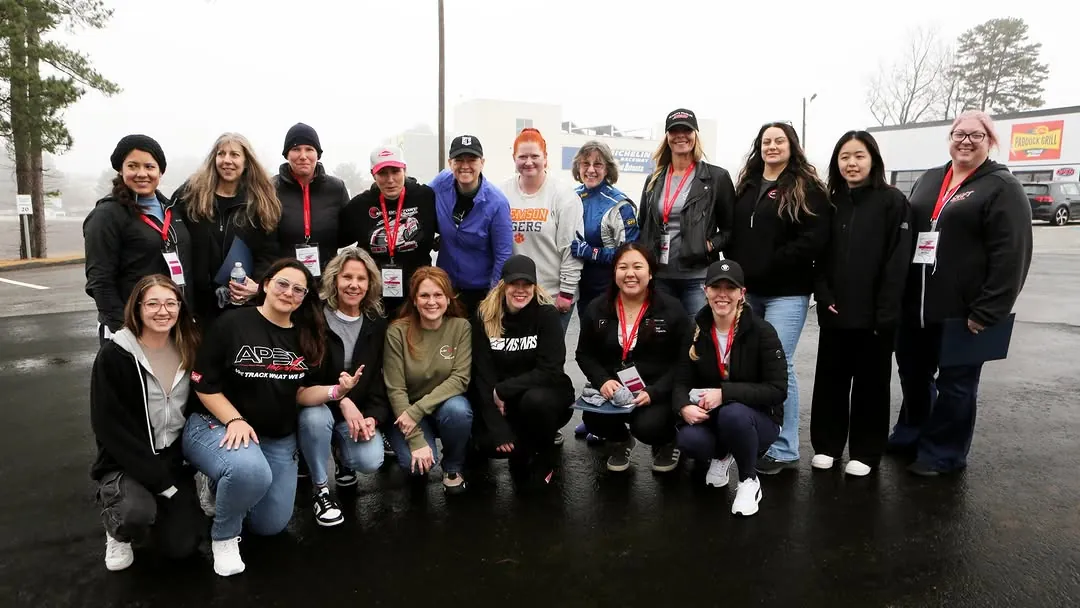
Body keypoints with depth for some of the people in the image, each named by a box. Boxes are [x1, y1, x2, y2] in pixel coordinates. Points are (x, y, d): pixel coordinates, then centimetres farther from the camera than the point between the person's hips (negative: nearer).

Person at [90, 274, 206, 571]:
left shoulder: (189, 351, 0)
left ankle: (154, 508, 24)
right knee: (137, 511, -34)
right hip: (126, 463, -3)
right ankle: (117, 531, 4)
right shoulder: (114, 356, -14)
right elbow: (111, 428, -17)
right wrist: (161, 482, -22)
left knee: (182, 546, -9)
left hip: (176, 459, 4)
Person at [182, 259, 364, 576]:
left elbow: (301, 393, 3)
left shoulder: (305, 336, 2)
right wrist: (235, 420, -24)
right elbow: (204, 384, -11)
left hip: (279, 439, 6)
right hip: (218, 426, -5)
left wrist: (335, 390, -17)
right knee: (251, 470, -39)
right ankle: (224, 536, -7)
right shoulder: (232, 323, -14)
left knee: (271, 525, 8)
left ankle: (227, 486, 38)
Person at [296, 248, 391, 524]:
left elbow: (379, 378, 1)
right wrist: (341, 400, -28)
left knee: (371, 461, -23)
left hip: (359, 410, 2)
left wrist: (374, 416, -15)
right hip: (318, 404, -2)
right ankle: (320, 489, -11)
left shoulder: (377, 324, 1)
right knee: (315, 417, -38)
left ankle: (343, 453, 18)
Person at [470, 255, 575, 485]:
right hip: (504, 402, 2)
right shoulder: (485, 317, -7)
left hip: (545, 394, -1)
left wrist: (503, 390, -20)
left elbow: (550, 371, -20)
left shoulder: (547, 314, -14)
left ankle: (544, 456, -4)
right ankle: (521, 448, 10)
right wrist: (498, 427, -19)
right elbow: (482, 374, -11)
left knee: (535, 400, -35)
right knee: (485, 440, -26)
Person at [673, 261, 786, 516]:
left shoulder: (762, 331, -15)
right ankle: (721, 455, 10)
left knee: (732, 413, -38)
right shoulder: (695, 330, -4)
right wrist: (684, 406, -25)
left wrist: (724, 393, -28)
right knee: (689, 439, -30)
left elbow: (778, 390, -19)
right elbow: (682, 381, -2)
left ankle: (750, 480, -8)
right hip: (709, 416, 3)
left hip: (758, 418, -3)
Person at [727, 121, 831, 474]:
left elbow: (815, 239, -13)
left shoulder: (806, 187, -3)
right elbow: (733, 233, 18)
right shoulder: (747, 185, 16)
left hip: (786, 292, -6)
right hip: (747, 290, 6)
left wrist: (768, 266, -14)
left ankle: (784, 450, 4)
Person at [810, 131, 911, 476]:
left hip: (874, 313, -4)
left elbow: (898, 261, -9)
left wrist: (886, 311, -15)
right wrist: (824, 296, -6)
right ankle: (826, 445, 24)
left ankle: (865, 452, 19)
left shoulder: (893, 201, -3)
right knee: (830, 379, 10)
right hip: (834, 312, 4)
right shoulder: (829, 202, 9)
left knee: (871, 382, 7)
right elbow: (818, 255, 8)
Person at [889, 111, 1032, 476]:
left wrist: (988, 311, -19)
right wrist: (897, 293, 11)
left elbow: (1011, 255, -13)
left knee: (955, 384, 8)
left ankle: (942, 453, 20)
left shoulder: (1002, 187, -6)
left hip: (962, 310, -6)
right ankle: (910, 435, 36)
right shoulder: (929, 180, 14)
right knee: (913, 375, 17)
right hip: (915, 305, 6)